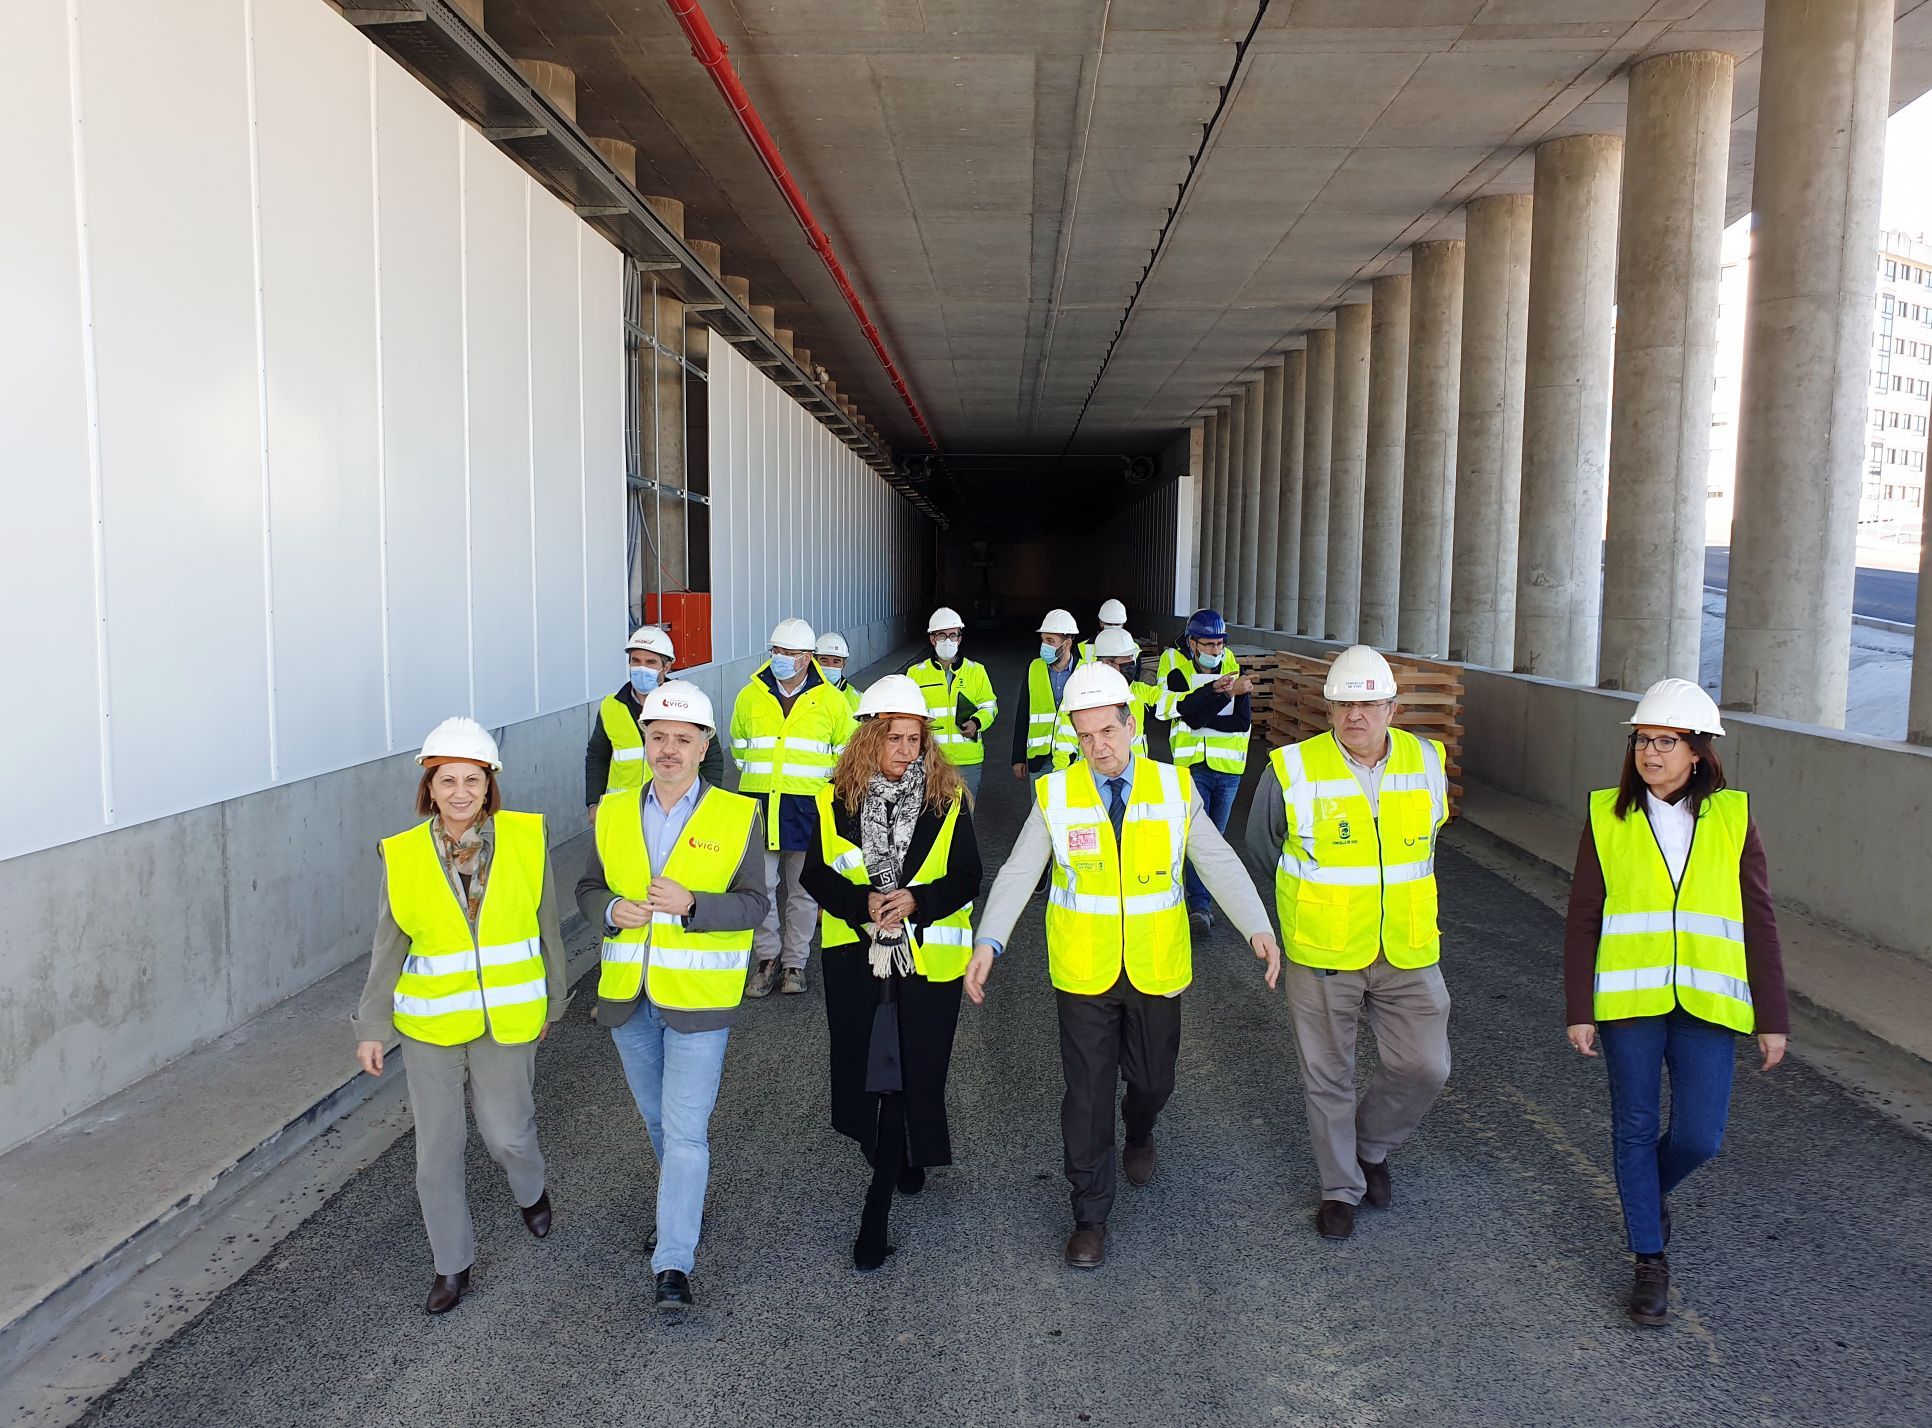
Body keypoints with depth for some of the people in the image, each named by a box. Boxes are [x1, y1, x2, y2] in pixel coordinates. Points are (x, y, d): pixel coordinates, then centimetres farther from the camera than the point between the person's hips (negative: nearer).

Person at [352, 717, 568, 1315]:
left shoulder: (525, 839, -8)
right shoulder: (403, 856, -8)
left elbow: (546, 926, 3)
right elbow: (388, 947, 1)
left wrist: (551, 1001, 10)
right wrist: (372, 1026, 3)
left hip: (508, 1019, 0)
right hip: (430, 1024, 1)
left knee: (506, 1131, 7)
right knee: (437, 1147, 7)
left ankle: (530, 1191, 43)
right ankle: (452, 1264, 27)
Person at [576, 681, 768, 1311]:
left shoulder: (738, 816, -8)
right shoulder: (614, 812, 3)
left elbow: (753, 904, -10)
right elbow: (589, 888, 8)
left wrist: (691, 904, -27)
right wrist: (610, 910, -14)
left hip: (698, 998, -4)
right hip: (628, 996, 4)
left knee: (685, 1130, -5)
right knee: (656, 1118, 22)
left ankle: (674, 1264, 3)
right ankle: (684, 1205, 46)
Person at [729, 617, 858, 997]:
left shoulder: (831, 700, 1)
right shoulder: (750, 696, 5)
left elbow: (845, 753, 11)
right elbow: (739, 747, 20)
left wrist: (819, 786, 9)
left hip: (808, 807, -1)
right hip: (758, 805, 1)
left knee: (803, 888, 7)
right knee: (759, 884, -2)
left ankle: (795, 963, 19)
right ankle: (767, 958, 14)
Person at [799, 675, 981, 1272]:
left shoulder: (948, 798, -3)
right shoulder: (837, 798, -1)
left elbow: (967, 877, -3)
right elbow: (816, 874, 0)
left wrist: (917, 900, -20)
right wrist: (863, 902, -18)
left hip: (928, 958, -1)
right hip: (854, 955, 2)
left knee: (911, 1071, -2)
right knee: (859, 1064, 10)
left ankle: (878, 1209, 10)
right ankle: (899, 1155, 41)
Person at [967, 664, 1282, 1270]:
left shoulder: (1175, 788, -3)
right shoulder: (1055, 795, -5)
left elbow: (1220, 864, -7)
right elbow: (1018, 873, -8)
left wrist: (1257, 926, -21)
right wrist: (987, 942, -21)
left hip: (1155, 970, 1)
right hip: (1083, 974, -1)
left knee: (1152, 1079, 17)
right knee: (1087, 1094, 4)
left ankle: (1139, 1135, 53)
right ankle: (1090, 1215, 21)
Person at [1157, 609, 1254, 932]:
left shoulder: (1231, 664, 2)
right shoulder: (1174, 665, -6)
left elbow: (1243, 721, -5)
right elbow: (1189, 713, -20)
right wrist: (1225, 692, -28)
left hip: (1228, 767, 4)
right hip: (1193, 764, -3)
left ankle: (1199, 900, 23)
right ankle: (1198, 904, -8)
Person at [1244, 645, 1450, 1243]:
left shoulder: (1427, 762, -2)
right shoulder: (1291, 771, -12)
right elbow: (1262, 845, 5)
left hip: (1408, 952, 2)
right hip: (1322, 954, -2)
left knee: (1424, 1067, 4)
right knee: (1327, 1077, 10)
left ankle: (1372, 1144, 33)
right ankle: (1341, 1187, 31)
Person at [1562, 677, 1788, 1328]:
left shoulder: (1733, 819, 0)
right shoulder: (1607, 817, -1)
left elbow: (1759, 924, 4)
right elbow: (1583, 921, 0)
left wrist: (1772, 1017, 2)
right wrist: (1579, 1010, -3)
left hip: (1706, 1003, 1)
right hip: (1628, 1001, 0)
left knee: (1699, 1137, 0)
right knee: (1635, 1128, 6)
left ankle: (1651, 1191, 34)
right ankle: (1649, 1261, 22)